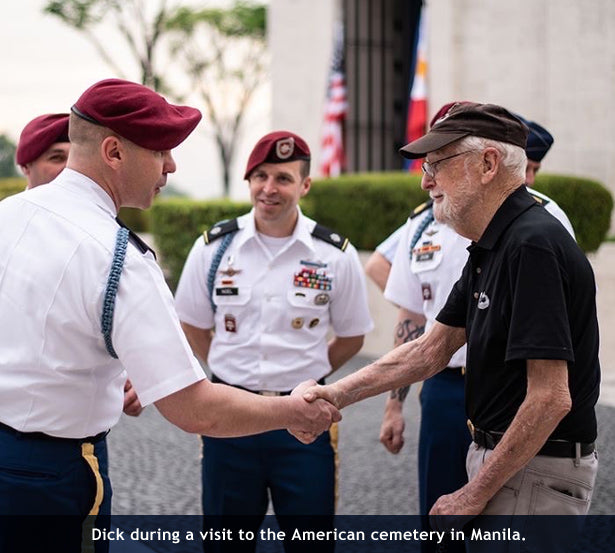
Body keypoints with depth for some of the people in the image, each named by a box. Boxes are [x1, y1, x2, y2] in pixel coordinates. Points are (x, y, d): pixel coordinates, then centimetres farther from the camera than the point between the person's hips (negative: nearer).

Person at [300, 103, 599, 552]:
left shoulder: (532, 246, -22)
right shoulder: (492, 248, 10)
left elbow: (550, 398, -25)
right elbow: (432, 350, 15)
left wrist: (474, 495, -18)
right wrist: (336, 394, 8)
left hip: (536, 473, -10)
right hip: (505, 458, 10)